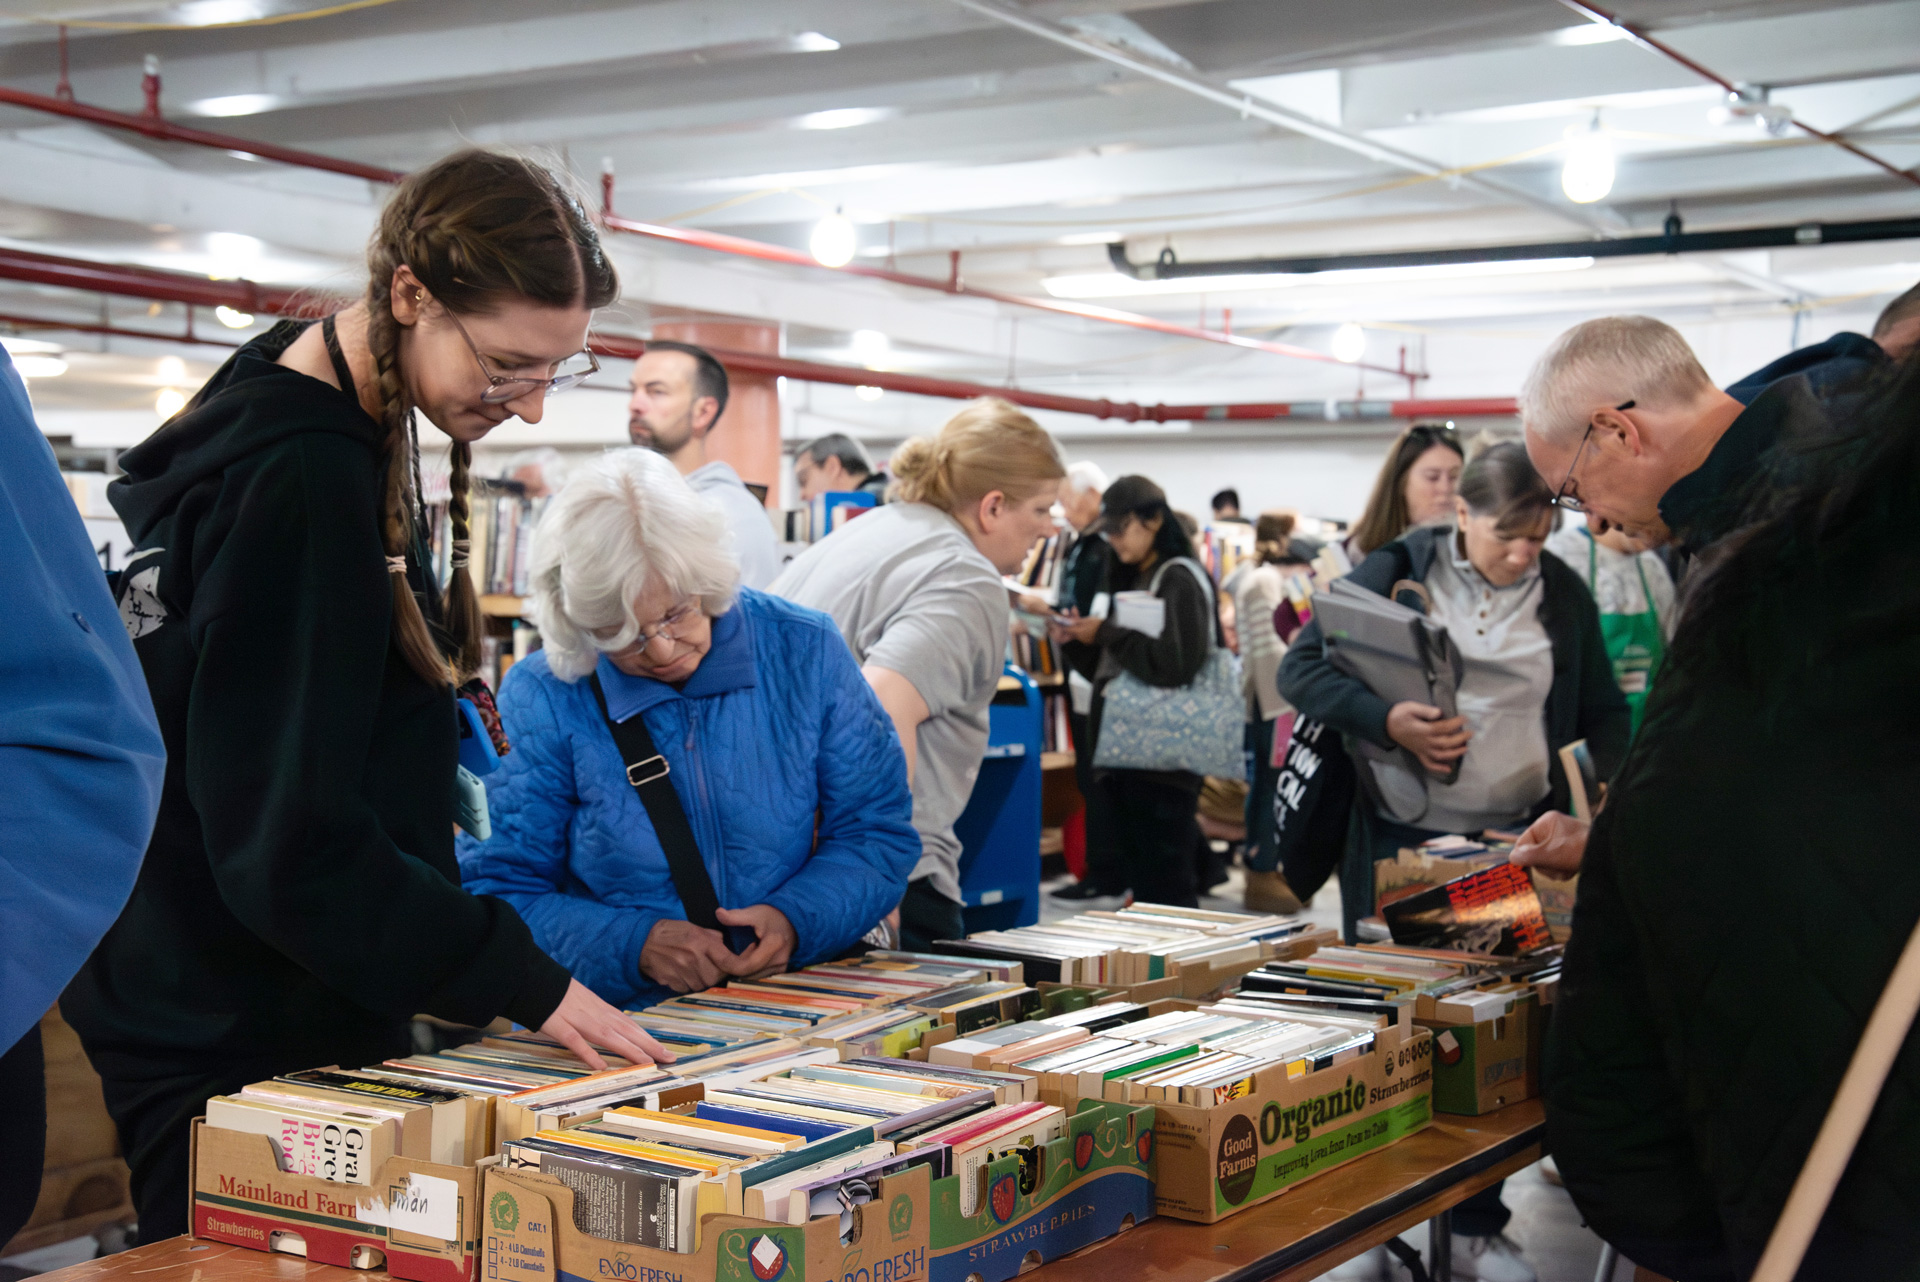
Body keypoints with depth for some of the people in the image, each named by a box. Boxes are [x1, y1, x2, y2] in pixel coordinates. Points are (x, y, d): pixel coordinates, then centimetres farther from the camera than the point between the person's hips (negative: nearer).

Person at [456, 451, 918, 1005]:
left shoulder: (804, 651, -1)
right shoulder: (540, 699, -6)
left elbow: (878, 830, 6)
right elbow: (496, 892, -4)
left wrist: (797, 918, -13)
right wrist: (635, 943, -20)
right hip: (611, 1033, 0)